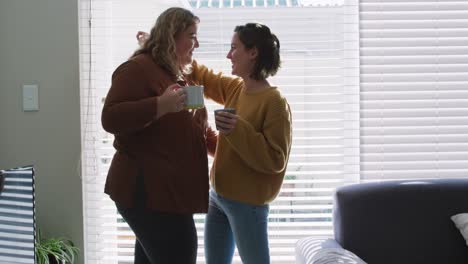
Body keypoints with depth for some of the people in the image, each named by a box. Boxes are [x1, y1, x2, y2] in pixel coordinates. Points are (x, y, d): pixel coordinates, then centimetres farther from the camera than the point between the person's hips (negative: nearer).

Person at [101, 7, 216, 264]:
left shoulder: (181, 75, 19)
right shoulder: (139, 68, -10)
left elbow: (195, 127, 27)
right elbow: (111, 118, -20)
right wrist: (160, 105, -29)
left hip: (169, 190, 9)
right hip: (147, 191, -9)